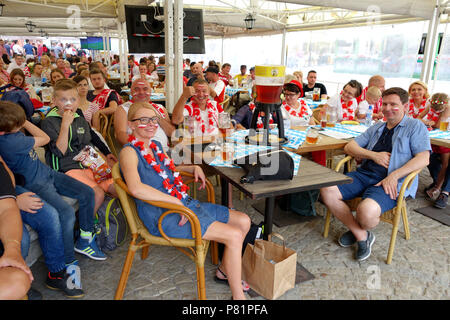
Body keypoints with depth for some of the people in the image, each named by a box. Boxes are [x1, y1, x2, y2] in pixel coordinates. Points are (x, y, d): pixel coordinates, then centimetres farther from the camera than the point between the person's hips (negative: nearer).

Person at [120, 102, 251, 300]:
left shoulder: (155, 146, 15)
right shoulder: (129, 152, -12)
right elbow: (136, 188, -30)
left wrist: (194, 168, 14)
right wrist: (177, 202, -26)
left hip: (183, 203, 9)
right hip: (162, 216, -9)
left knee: (244, 221, 6)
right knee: (234, 235, -18)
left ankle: (224, 270, 25)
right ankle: (238, 295, -2)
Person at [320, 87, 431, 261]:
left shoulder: (415, 127, 8)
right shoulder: (376, 127, 24)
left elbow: (423, 159, -6)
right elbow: (349, 147, 17)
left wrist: (394, 176, -18)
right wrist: (374, 155, -2)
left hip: (392, 182, -6)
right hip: (364, 174, 6)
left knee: (367, 211, -36)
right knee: (327, 191, -19)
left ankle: (361, 231, 6)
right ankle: (361, 235, -4)